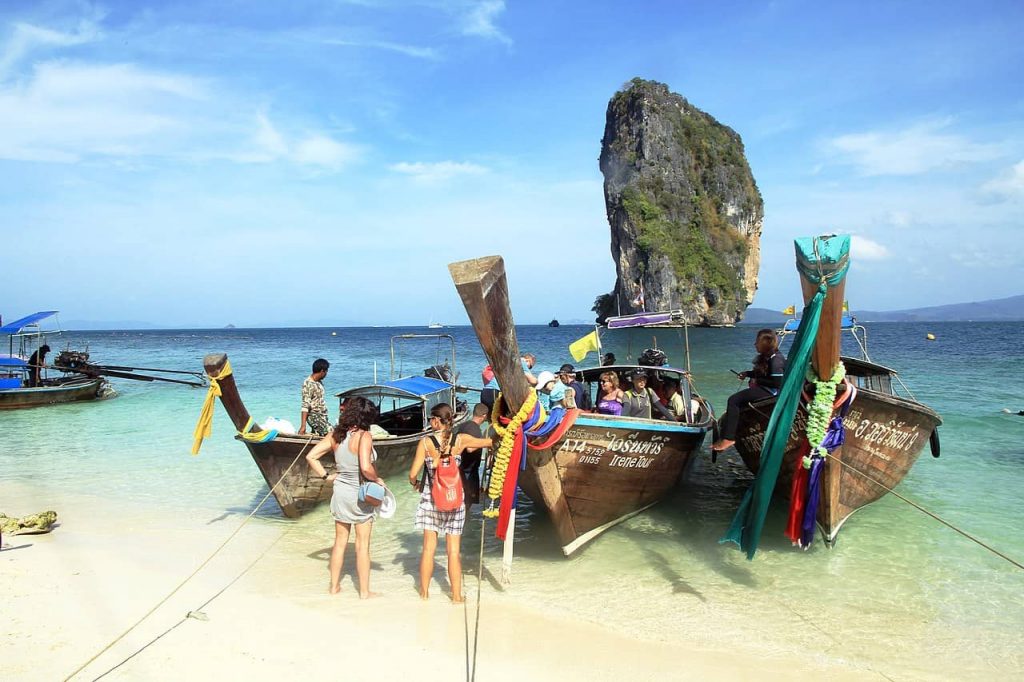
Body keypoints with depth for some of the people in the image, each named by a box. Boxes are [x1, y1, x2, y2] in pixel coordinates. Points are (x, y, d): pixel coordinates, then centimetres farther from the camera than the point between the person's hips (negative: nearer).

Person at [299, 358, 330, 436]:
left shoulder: (319, 382, 10)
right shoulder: (308, 384, -16)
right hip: (314, 416, -9)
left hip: (323, 416, 9)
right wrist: (303, 426, -23)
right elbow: (305, 406, -20)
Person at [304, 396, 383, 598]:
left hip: (340, 492, 6)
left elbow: (311, 456, -2)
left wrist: (326, 476, 4)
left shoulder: (335, 435, -3)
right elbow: (366, 468, -31)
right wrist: (377, 479, -13)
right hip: (361, 496, -5)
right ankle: (364, 591, 17)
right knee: (362, 545, 7)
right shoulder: (364, 436, -22)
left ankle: (334, 585, 31)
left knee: (340, 541, 19)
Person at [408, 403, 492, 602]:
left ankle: (424, 591, 22)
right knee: (454, 550, 7)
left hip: (430, 498, 0)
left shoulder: (425, 442, -8)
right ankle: (456, 594, 15)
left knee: (429, 546, 11)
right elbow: (490, 442, 8)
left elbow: (413, 474, -8)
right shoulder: (461, 440, -5)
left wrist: (416, 483, 13)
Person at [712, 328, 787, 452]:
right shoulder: (765, 357, 13)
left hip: (770, 392, -11)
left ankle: (728, 438, -20)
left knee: (733, 400, -21)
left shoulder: (776, 359, -18)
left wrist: (757, 381, -17)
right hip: (761, 388, 11)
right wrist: (747, 374, 14)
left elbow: (777, 383, -25)